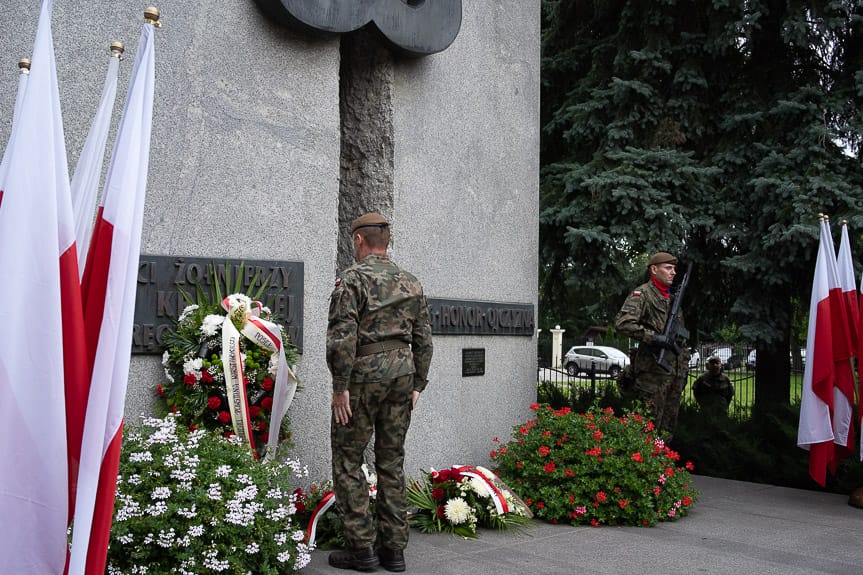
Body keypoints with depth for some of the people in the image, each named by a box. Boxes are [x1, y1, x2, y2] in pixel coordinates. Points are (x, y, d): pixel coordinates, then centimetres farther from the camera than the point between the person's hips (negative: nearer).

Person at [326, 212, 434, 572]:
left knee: (348, 460, 4)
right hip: (402, 373, 6)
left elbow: (342, 336, -15)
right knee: (392, 461, 12)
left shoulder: (352, 279, -6)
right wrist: (417, 384, 16)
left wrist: (340, 386, -11)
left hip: (363, 374, -6)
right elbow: (424, 339, 12)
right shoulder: (411, 283, 12)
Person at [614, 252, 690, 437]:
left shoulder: (674, 297, 20)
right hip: (652, 371, -8)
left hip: (675, 373, 8)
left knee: (668, 425, 12)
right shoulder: (642, 294, -6)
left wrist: (684, 366, 20)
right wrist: (654, 337, -22)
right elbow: (622, 323, -22)